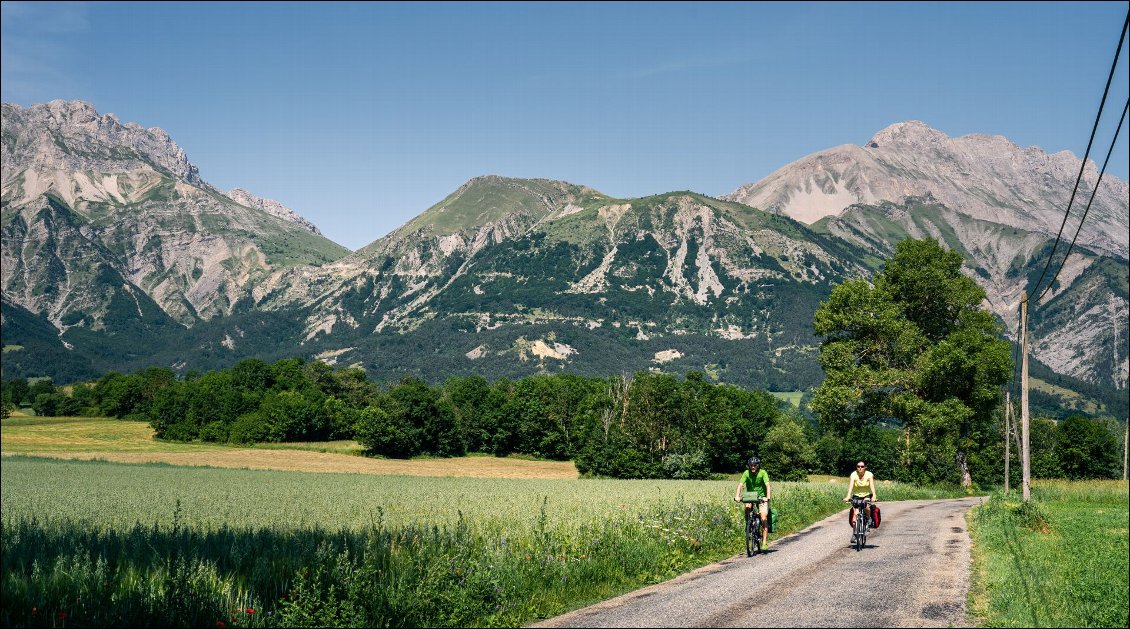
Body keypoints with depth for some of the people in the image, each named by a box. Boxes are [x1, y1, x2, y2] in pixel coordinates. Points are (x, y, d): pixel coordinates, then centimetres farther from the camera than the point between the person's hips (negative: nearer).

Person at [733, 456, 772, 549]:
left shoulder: (762, 473, -17)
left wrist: (768, 497, -42)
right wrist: (737, 496, -38)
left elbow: (768, 485, -26)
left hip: (762, 497, -2)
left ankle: (764, 542, -13)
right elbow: (740, 485, -21)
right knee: (747, 507, -31)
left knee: (764, 518, -15)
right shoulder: (746, 473, -12)